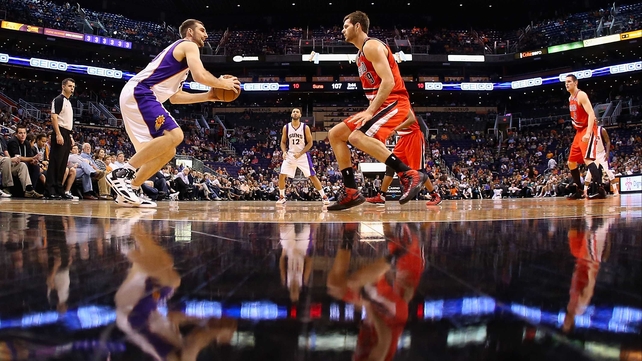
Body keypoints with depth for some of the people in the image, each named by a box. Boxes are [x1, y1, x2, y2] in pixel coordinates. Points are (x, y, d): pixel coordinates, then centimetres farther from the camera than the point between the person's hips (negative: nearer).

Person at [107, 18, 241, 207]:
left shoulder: (179, 52, 30)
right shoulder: (189, 46, 2)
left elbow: (174, 97, 28)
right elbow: (200, 76, -16)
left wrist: (208, 96, 25)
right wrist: (223, 83, 1)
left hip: (134, 96, 10)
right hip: (139, 93, -10)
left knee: (167, 151, 9)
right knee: (174, 135, -23)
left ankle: (129, 190, 8)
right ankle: (121, 174, -21)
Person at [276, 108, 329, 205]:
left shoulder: (305, 127, -6)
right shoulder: (286, 127, 1)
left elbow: (310, 143, -4)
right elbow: (283, 142, 9)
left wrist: (300, 154, -14)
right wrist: (284, 152, -11)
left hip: (303, 155, -2)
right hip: (290, 155, 2)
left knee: (312, 176, -5)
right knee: (281, 176, -8)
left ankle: (324, 196, 3)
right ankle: (282, 197, 10)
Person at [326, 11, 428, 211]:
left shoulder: (371, 46, -9)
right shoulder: (362, 53, 21)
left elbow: (389, 81, -20)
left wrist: (370, 111, -24)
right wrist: (370, 111, 15)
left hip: (394, 102, -10)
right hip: (381, 105, 10)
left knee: (357, 137, -31)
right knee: (335, 134, 6)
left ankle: (410, 175, -28)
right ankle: (351, 192, 1)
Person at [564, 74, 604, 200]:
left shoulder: (581, 95, -12)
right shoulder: (571, 98, 15)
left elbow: (591, 114, -21)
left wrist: (588, 133, -31)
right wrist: (581, 133, 20)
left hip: (588, 130, -10)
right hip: (579, 132, 10)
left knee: (587, 159, -24)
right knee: (571, 162, 10)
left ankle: (600, 189, -27)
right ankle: (580, 190, 18)